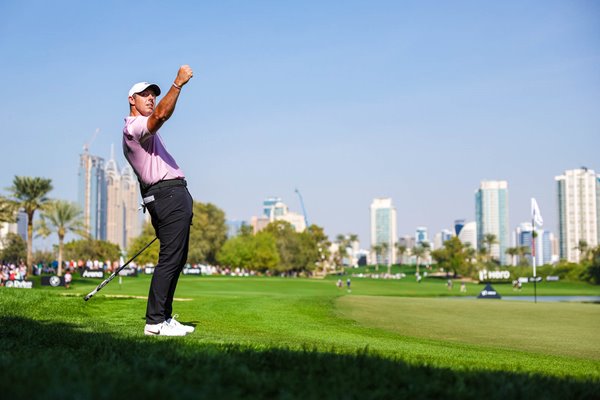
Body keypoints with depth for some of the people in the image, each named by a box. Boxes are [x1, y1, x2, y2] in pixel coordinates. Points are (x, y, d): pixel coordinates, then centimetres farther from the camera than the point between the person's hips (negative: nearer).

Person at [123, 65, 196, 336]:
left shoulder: (142, 132, 28)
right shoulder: (134, 126, -6)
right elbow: (161, 114, -28)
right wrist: (178, 83, -29)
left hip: (169, 196, 11)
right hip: (169, 194, -11)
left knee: (176, 259, 11)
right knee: (170, 258, -14)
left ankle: (164, 317, 13)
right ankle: (155, 322, -15)